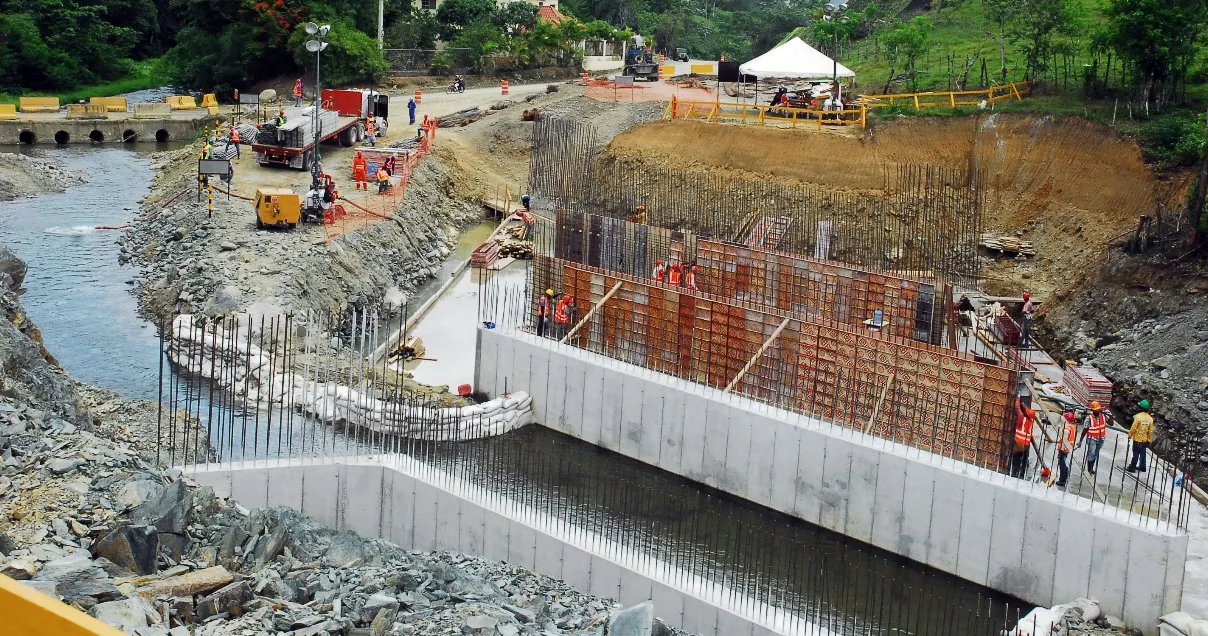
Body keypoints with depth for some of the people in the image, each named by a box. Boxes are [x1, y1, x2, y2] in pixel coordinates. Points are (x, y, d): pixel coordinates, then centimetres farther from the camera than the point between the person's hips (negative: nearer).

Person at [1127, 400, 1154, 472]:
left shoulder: (1138, 416, -18)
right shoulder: (1150, 418, -2)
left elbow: (1133, 428, -16)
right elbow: (1150, 431, 4)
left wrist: (1130, 435, -2)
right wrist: (1149, 440, 14)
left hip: (1137, 439, -5)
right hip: (1145, 440, 5)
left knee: (1136, 454, 1)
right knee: (1143, 454, 15)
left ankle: (1132, 467, 6)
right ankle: (1142, 467, 24)